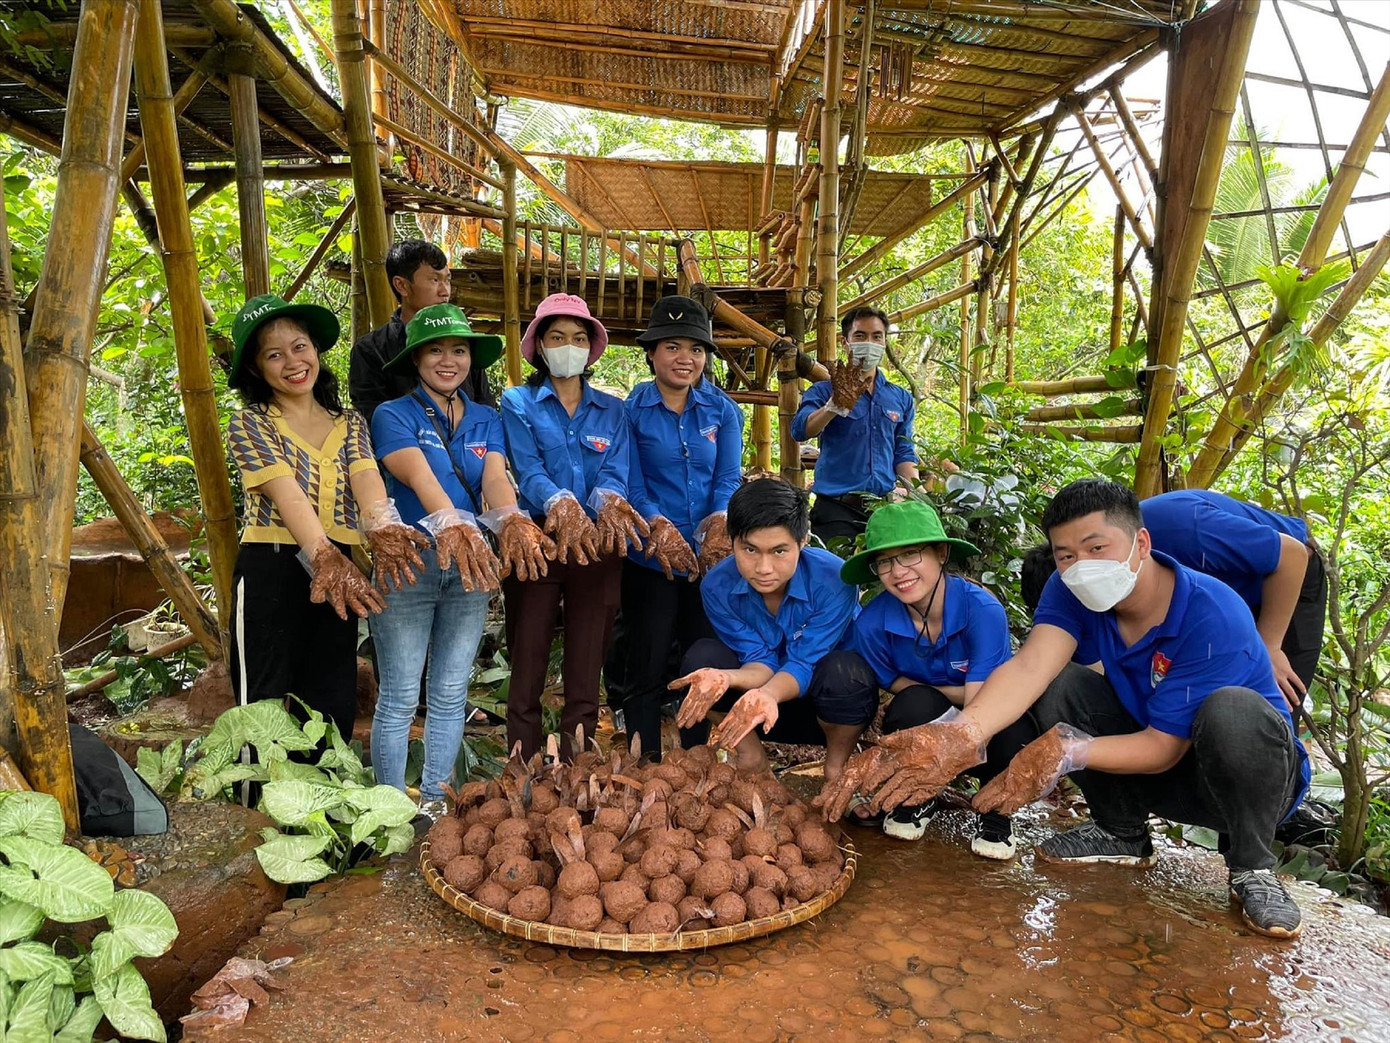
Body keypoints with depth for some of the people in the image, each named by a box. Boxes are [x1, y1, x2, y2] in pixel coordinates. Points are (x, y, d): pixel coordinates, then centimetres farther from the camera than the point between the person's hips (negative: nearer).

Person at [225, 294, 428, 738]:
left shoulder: (350, 423, 10)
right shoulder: (249, 423, -2)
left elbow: (366, 480, -10)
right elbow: (287, 494, -19)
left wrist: (382, 528, -33)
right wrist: (324, 554, -36)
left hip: (335, 570, 4)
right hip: (270, 572, -4)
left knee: (335, 709, 9)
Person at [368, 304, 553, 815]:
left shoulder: (486, 420, 11)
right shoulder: (393, 415, -2)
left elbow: (495, 477, -8)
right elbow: (419, 476, -21)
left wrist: (511, 521, -30)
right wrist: (453, 526, -40)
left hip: (471, 566, 4)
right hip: (409, 562, -4)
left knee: (451, 694, 12)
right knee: (400, 697, 1)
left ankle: (435, 801, 26)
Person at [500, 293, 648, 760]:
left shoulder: (612, 411, 12)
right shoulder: (518, 403, 5)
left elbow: (615, 474, -2)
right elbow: (527, 472, -10)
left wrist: (608, 500, -27)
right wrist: (560, 504, -32)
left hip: (597, 547, 2)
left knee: (586, 675, 8)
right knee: (527, 671, 3)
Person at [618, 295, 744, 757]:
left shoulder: (722, 410, 6)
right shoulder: (630, 410, -2)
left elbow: (729, 478, -1)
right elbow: (632, 484, -8)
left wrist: (719, 526, -21)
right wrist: (661, 530, -25)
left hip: (713, 558, 3)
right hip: (650, 559, -2)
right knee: (646, 671, 5)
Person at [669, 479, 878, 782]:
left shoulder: (834, 581, -30)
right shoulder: (717, 586, -20)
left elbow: (803, 665, -27)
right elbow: (760, 662, -17)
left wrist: (768, 694, -50)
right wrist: (724, 677, -41)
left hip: (833, 702, -2)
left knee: (842, 670, -36)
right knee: (701, 657, -22)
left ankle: (838, 765, -6)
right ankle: (752, 758, -2)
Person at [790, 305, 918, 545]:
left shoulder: (901, 398, 16)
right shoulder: (824, 391, 3)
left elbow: (904, 455, 13)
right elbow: (800, 431, -16)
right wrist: (837, 405, -34)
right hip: (837, 509, -3)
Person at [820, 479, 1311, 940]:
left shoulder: (1213, 615, -29)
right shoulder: (1071, 593, -14)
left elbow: (1164, 748, -26)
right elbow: (1030, 666, -34)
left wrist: (1064, 752, -41)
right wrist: (958, 738, -52)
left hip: (1251, 776, -4)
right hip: (1165, 783, 4)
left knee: (1231, 710, -36)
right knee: (1061, 693, -18)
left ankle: (1252, 867, -9)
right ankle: (1122, 833, 5)